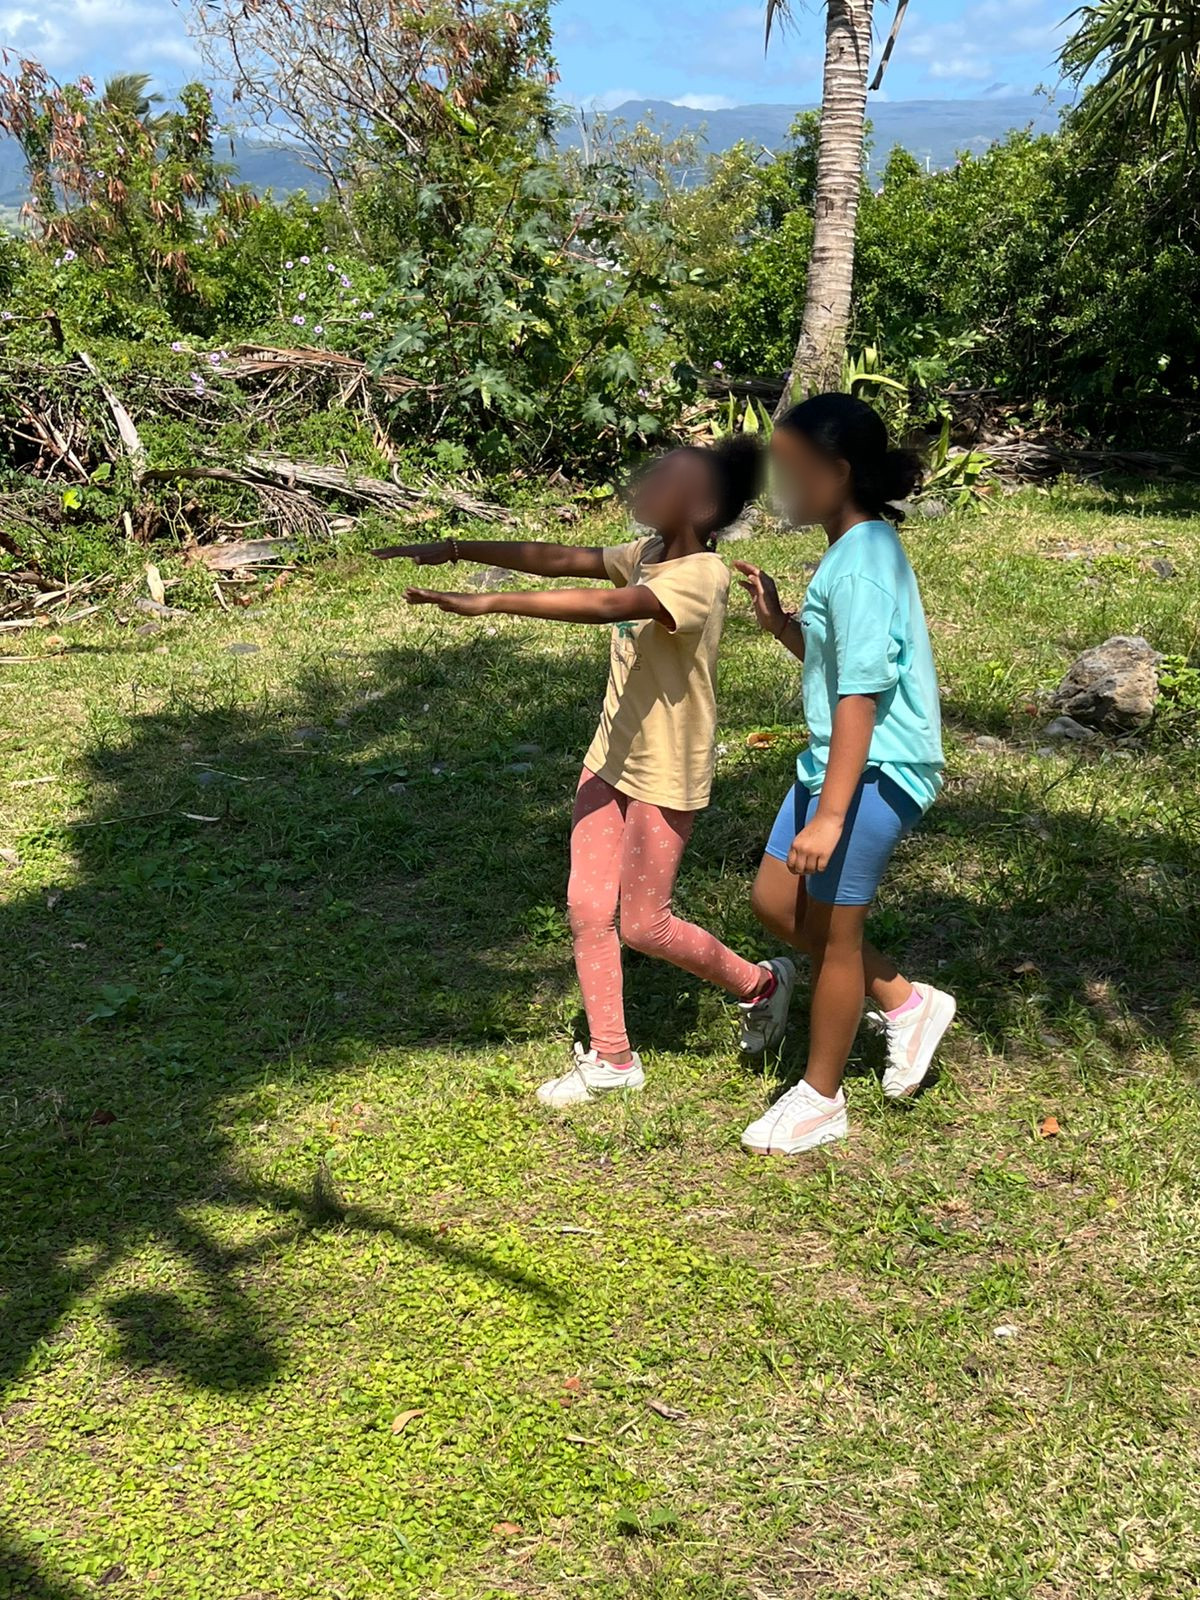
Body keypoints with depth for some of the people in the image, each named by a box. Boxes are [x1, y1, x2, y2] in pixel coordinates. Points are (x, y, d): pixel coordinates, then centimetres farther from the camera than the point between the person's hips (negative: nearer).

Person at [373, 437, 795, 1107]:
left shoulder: (702, 575, -24)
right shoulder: (648, 554, 3)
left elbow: (607, 606, -38)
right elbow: (560, 560, 4)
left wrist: (487, 603, -43)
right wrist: (455, 549, -3)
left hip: (667, 776, -8)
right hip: (611, 758, 8)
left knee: (644, 923, 5)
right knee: (587, 908, 7)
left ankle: (761, 983, 30)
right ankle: (611, 1060, 21)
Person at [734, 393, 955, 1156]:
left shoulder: (863, 565, -21)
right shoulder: (853, 549, 10)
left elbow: (860, 695, -25)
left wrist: (830, 813, -26)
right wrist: (775, 616, 5)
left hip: (874, 772, -10)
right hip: (834, 759, 10)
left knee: (832, 933, 3)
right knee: (776, 902, 16)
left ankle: (821, 1100, 22)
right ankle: (906, 1003, 29)